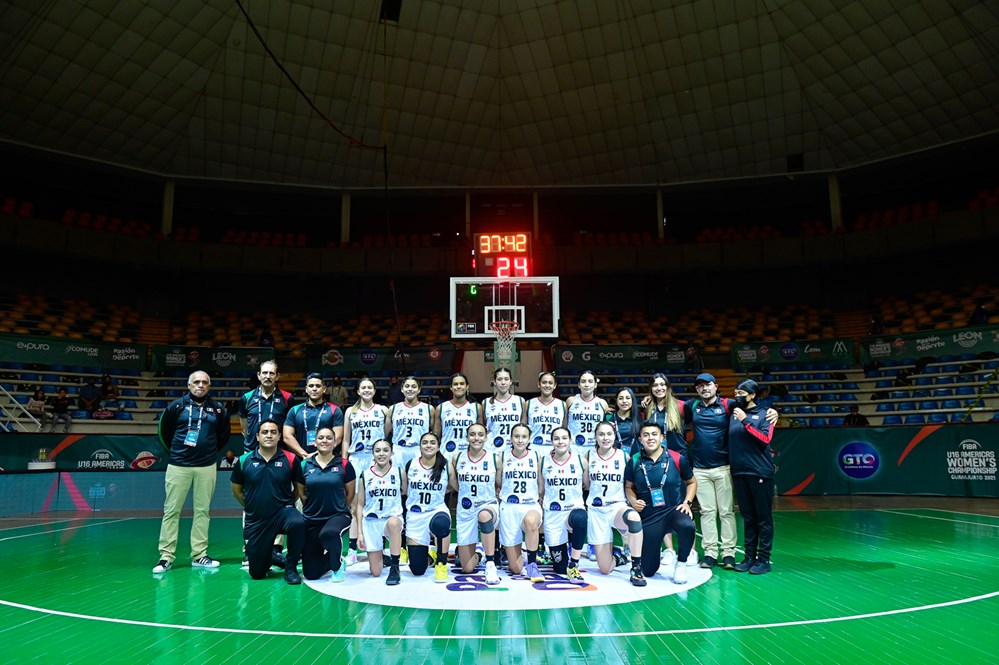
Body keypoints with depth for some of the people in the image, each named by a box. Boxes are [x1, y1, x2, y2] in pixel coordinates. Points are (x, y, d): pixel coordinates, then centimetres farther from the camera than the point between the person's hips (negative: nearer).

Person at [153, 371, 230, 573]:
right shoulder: (177, 405, 1)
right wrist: (175, 451, 13)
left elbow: (224, 434, 17)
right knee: (171, 511, 0)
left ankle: (199, 555, 12)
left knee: (202, 510, 5)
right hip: (178, 466, -1)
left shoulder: (217, 408, 5)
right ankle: (166, 556, 7)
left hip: (206, 467, 2)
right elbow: (165, 431, 11)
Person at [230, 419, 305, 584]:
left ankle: (291, 567, -12)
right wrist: (253, 507, 12)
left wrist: (286, 503, 2)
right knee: (257, 574, 3)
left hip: (283, 512, -2)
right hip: (255, 521, 2)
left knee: (297, 523, -38)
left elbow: (300, 487, 6)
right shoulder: (244, 461, -2)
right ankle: (273, 557, 41)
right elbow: (236, 490, 12)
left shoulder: (290, 459, -6)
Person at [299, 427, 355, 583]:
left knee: (329, 533, -41)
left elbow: (350, 494, 5)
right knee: (311, 574, 2)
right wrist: (314, 508, 13)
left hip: (338, 516, -3)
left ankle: (338, 565, -10)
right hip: (311, 519, 3)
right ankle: (328, 559, 38)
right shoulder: (305, 465, 1)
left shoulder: (344, 465, -4)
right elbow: (301, 493, 12)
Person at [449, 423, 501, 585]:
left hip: (488, 506, -2)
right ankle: (479, 553, 43)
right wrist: (449, 471, 0)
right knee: (467, 569, 6)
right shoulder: (457, 458, 0)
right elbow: (456, 486, 12)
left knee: (484, 515, -44)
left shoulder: (494, 458, -5)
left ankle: (491, 563, -31)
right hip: (465, 512, 3)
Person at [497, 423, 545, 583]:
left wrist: (540, 498, 3)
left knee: (531, 521, -41)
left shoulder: (536, 457, 3)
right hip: (509, 508, 0)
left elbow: (541, 484, 11)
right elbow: (497, 484, 10)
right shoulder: (503, 457, 1)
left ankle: (532, 565, -21)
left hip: (531, 506, 0)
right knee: (515, 569, -1)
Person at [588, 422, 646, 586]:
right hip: (596, 511, 1)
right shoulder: (589, 457, 1)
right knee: (605, 569, -3)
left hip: (618, 506, -1)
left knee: (633, 517, -41)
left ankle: (636, 568, -24)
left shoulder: (624, 456, -1)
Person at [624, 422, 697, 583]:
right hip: (648, 517, 1)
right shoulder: (634, 462, -3)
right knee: (648, 571, 1)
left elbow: (692, 482, 9)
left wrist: (687, 502, -5)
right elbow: (629, 487, 11)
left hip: (674, 510, -1)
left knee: (687, 526, -39)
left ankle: (681, 563, -8)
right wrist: (633, 501, -9)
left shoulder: (677, 459, -5)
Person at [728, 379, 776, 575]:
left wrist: (745, 421, -16)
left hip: (760, 472, -5)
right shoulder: (734, 413, 12)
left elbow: (765, 439, -13)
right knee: (747, 517, 11)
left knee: (763, 517, 1)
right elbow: (730, 441, 17)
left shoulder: (764, 414, 0)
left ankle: (763, 559, 7)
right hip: (739, 473, 5)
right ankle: (749, 557, 17)